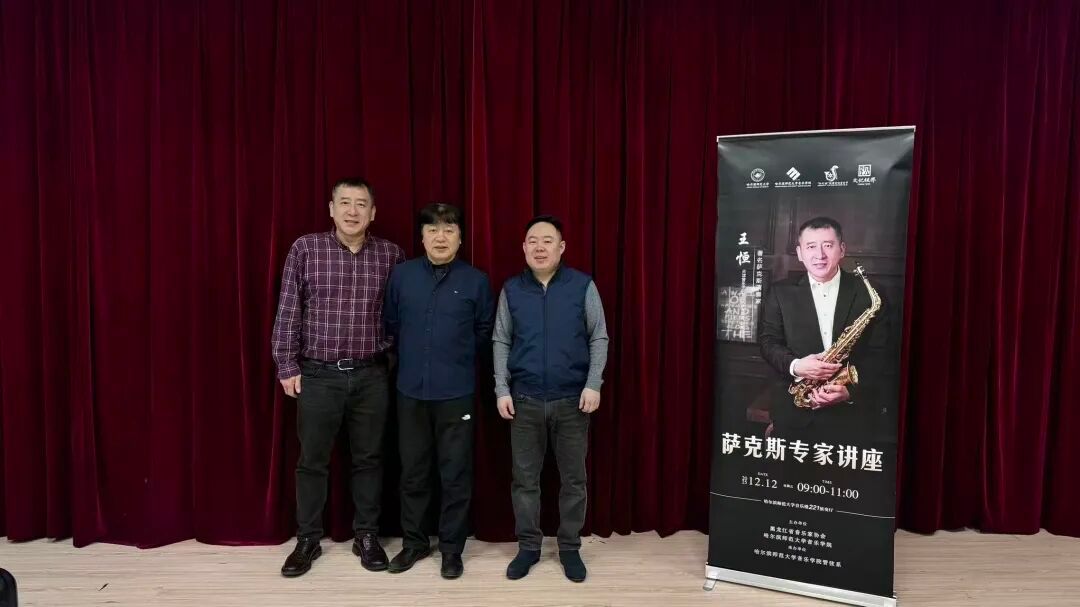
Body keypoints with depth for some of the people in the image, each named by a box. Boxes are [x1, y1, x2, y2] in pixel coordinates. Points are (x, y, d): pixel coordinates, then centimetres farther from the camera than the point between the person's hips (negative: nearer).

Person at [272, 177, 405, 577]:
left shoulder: (390, 254, 1)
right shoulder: (305, 248, -3)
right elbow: (288, 313, -2)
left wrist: (390, 352, 2)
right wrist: (287, 366, -4)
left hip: (371, 375, 1)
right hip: (318, 374, -1)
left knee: (368, 458, 10)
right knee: (312, 460, 10)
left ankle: (367, 536, 26)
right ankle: (307, 540, 26)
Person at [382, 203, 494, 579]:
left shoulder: (476, 280, -3)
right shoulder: (402, 275, 0)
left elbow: (485, 332, 7)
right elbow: (390, 323, 10)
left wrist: (460, 357, 9)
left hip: (457, 393, -1)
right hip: (411, 390, 2)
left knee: (456, 474, 6)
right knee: (413, 470, 13)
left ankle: (452, 548, 22)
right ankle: (414, 541, 29)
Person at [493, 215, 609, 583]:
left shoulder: (583, 286, -1)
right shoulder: (511, 290, 4)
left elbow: (599, 338, 1)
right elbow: (501, 342, 6)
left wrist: (594, 384, -8)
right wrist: (502, 389, -1)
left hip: (572, 400, -1)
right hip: (525, 400, 1)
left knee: (573, 478, 9)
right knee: (524, 477, 9)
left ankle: (570, 547, 25)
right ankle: (528, 546, 25)